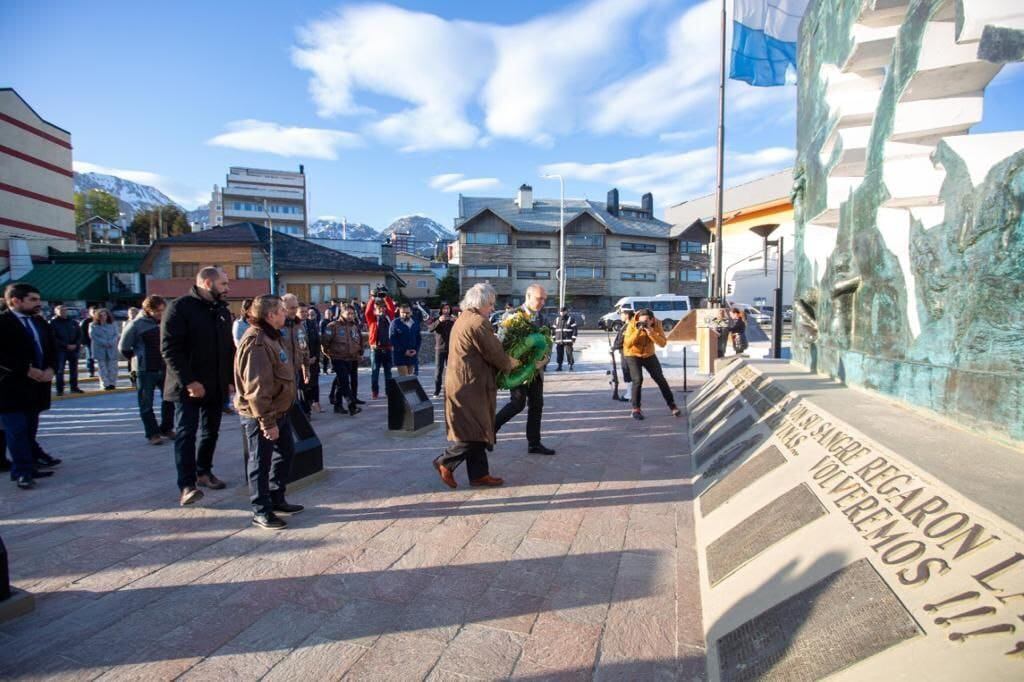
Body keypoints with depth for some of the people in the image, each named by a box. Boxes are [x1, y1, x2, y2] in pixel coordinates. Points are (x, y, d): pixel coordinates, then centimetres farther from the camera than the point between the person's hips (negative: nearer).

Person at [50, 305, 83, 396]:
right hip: (60, 350, -4)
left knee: (74, 369, 10)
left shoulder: (73, 322, 10)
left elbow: (79, 335, 10)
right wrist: (66, 345, -15)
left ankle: (74, 387, 19)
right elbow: (54, 338, -9)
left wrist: (76, 345, -7)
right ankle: (60, 389, 0)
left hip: (74, 349, 4)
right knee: (60, 370, -3)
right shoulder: (53, 323, -3)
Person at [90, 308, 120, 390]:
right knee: (102, 368, -1)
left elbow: (116, 335, 3)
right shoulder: (93, 326, 5)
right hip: (99, 349, -1)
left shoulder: (112, 325, 9)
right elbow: (93, 336, -4)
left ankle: (112, 383, 5)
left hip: (112, 349, 1)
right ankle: (106, 384, 2)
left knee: (112, 367, -1)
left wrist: (111, 342, -15)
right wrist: (104, 343, -13)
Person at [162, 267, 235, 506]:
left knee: (211, 431, 14)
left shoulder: (222, 311, 12)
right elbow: (170, 349, -16)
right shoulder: (180, 307, -9)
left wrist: (230, 379, 7)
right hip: (189, 387, -6)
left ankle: (203, 472, 29)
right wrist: (188, 381, -21)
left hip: (217, 386, 7)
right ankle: (187, 485, 0)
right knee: (186, 433, -3)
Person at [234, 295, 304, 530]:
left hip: (279, 411, 10)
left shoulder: (270, 337, 11)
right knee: (260, 463, 3)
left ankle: (276, 499, 33)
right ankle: (261, 511, 17)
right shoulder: (256, 343, -23)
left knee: (286, 453, 18)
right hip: (260, 416, -10)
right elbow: (256, 388, -26)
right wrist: (267, 422, -24)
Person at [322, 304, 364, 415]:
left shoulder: (355, 326, 11)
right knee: (344, 382, -13)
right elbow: (324, 340, -9)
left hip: (351, 359, 6)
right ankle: (352, 406, -18)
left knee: (341, 382, 13)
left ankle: (338, 405, 22)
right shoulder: (334, 326, -8)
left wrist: (360, 353, 19)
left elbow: (360, 341, 23)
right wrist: (329, 353, -2)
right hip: (338, 359, -6)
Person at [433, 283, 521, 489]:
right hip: (470, 387, -11)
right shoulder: (478, 323, -17)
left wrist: (505, 362, 14)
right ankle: (445, 463, 8)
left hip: (463, 384, 11)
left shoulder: (462, 319, 15)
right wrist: (514, 363, 3)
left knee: (476, 432, 14)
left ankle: (478, 473, 20)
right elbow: (495, 354, -15)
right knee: (476, 433, -1)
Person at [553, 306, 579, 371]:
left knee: (569, 353, -8)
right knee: (559, 354, 3)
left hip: (568, 341, -4)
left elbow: (575, 329, -4)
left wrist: (573, 338, -10)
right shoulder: (557, 320, 14)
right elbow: (553, 329, 19)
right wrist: (554, 338, 12)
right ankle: (559, 366, 12)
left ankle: (571, 366, 0)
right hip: (559, 341, 4)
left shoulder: (571, 319, 0)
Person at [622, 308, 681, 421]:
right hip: (633, 355, -3)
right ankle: (636, 409, -6)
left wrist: (651, 333, -38)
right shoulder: (632, 325, -24)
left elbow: (663, 343, -24)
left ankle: (672, 405, 20)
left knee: (660, 379, 5)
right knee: (638, 380, -19)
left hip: (649, 355, 3)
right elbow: (627, 344, -31)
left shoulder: (656, 324, -16)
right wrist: (638, 331, -40)